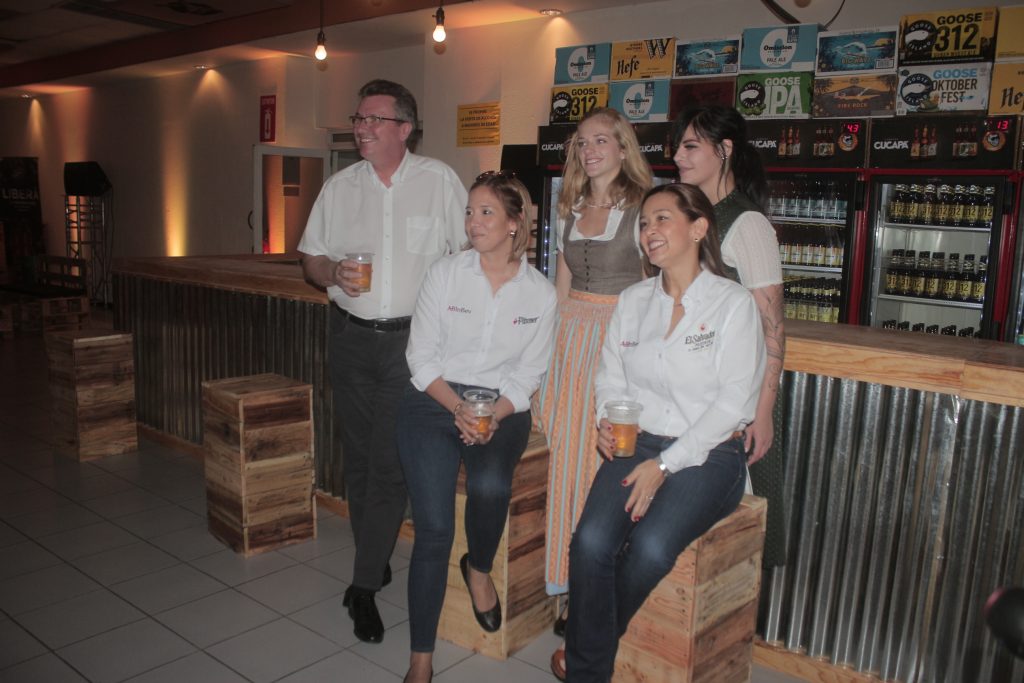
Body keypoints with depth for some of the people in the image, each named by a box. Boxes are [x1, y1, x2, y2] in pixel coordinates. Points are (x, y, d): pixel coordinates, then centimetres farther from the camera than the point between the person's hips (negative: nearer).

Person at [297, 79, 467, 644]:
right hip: (351, 337, 4)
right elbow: (310, 258, 13)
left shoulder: (439, 181, -1)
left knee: (390, 461, -7)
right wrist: (333, 272, -10)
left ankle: (363, 586, 4)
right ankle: (377, 563, 28)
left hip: (412, 338, -4)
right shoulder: (340, 186, 9)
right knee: (359, 456, 11)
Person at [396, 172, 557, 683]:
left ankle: (479, 569, 9)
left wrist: (492, 416, -12)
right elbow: (422, 357, -1)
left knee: (490, 487, -28)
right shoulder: (445, 274, -1)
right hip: (433, 404, 0)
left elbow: (528, 374, 4)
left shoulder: (540, 293, 1)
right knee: (433, 531, -14)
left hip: (501, 409, 1)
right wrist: (460, 408, -14)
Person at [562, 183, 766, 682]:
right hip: (637, 445, 4)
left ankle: (592, 637, 2)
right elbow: (611, 376, 15)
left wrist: (666, 464, -15)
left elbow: (735, 400, -10)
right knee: (591, 542, -23)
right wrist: (609, 422, -8)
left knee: (651, 546, -28)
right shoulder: (632, 301, 12)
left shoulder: (733, 303, -4)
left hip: (707, 455, -3)